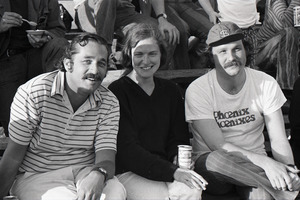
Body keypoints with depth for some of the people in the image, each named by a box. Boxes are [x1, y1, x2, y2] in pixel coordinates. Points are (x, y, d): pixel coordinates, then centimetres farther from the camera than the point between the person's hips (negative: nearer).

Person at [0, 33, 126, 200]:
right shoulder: (34, 92, -12)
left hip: (85, 172, 3)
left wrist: (98, 175, -34)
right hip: (36, 176, -3)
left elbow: (106, 157, -10)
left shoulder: (110, 103, -1)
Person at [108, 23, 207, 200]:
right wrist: (172, 171, -22)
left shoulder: (171, 91, 15)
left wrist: (179, 158, -7)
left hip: (164, 167, 4)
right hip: (129, 171, -4)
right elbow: (126, 148, -13)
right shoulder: (117, 91, -4)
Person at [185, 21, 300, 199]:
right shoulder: (197, 90, -11)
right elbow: (217, 146, -18)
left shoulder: (266, 84, -2)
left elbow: (278, 140, -3)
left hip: (254, 163, 0)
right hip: (210, 165, 0)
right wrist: (265, 162, -30)